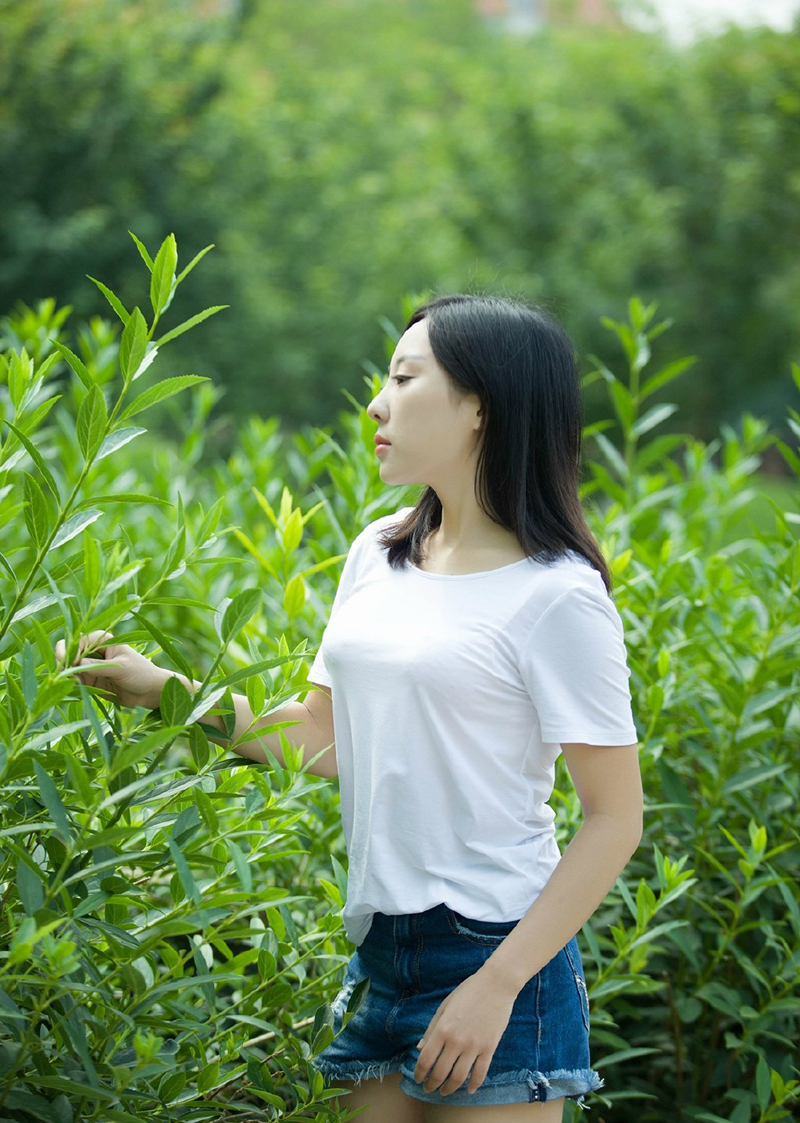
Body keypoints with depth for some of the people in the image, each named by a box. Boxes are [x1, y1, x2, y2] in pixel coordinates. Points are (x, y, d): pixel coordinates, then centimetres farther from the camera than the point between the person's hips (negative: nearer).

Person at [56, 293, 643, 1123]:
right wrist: (162, 688, 5)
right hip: (379, 953, 6)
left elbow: (616, 819, -12)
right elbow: (324, 741, 15)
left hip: (493, 955, -6)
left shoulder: (555, 594, -12)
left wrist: (498, 984, -17)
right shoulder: (378, 557, 8)